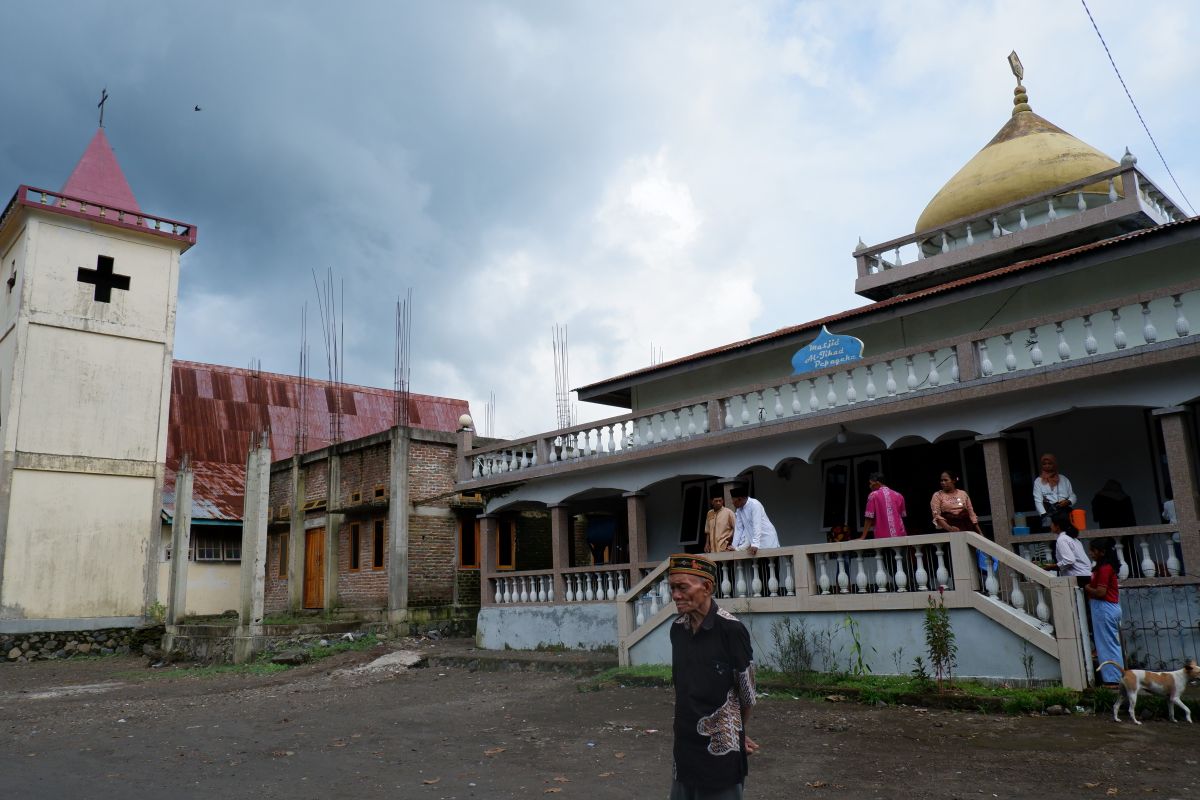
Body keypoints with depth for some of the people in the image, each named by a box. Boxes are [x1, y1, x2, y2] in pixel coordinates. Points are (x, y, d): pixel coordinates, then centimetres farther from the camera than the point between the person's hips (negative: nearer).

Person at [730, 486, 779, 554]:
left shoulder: (754, 505, -17)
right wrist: (734, 547, -1)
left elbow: (757, 526, -26)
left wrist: (755, 545, -34)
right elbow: (738, 529, 6)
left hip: (767, 539, -6)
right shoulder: (739, 510, 4)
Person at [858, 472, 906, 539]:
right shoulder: (898, 495, 11)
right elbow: (903, 515, 16)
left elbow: (869, 518, -3)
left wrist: (863, 537, 1)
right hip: (900, 535, 4)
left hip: (883, 537, -4)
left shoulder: (873, 495, -1)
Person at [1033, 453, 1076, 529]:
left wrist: (1068, 501, -3)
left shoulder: (1063, 479, 18)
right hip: (1049, 512, -2)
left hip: (1065, 511, 2)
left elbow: (1072, 496, 20)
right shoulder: (1038, 481, 9)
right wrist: (1044, 515, -13)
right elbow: (1038, 501, 1)